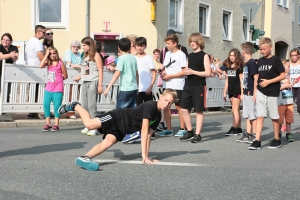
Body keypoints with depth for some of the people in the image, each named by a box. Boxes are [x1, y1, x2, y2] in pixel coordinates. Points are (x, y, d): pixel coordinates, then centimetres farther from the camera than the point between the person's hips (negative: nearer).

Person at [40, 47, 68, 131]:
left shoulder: (60, 63, -4)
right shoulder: (48, 63, 7)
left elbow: (65, 76, -1)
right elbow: (41, 66, -15)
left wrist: (58, 80, 7)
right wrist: (46, 55, -12)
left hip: (57, 89, -4)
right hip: (48, 89, 4)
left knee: (57, 106, -2)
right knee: (46, 105, 0)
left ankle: (56, 125, 6)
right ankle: (48, 124, 10)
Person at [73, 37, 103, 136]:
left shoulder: (96, 55, -4)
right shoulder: (85, 56, 19)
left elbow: (100, 71, -10)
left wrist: (100, 85, -15)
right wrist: (78, 77, 10)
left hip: (93, 82, -8)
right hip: (85, 82, 8)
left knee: (91, 105, -10)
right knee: (84, 106, 7)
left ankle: (94, 128, -9)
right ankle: (88, 126, 14)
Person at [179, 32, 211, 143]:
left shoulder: (204, 56, -3)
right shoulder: (189, 56, 15)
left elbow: (208, 72, -10)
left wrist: (193, 72, -16)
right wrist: (186, 72, -2)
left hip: (199, 86, -6)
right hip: (188, 85, 6)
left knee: (199, 111, -1)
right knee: (184, 109, 3)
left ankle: (197, 134, 5)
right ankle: (190, 132, 16)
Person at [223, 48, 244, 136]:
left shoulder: (239, 67, -6)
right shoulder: (228, 67, 13)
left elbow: (241, 80, -9)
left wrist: (242, 92, -13)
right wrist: (224, 92, 14)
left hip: (237, 91, -7)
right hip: (231, 91, 7)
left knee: (235, 109, -10)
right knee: (236, 110, 9)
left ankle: (234, 128, -12)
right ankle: (239, 129, 12)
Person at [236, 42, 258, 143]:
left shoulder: (252, 63, -12)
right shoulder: (246, 63, 14)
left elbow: (256, 78, -16)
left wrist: (255, 93, -19)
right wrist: (242, 93, 18)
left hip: (251, 93, -9)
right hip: (246, 93, 9)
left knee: (253, 115, -2)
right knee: (247, 115, 12)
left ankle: (254, 135, 3)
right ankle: (248, 134, 18)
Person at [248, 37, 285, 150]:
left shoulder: (275, 60, -5)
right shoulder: (260, 61, 10)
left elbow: (283, 75, -8)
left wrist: (268, 81, -15)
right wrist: (255, 91, 9)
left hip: (272, 93, -4)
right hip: (261, 92, 4)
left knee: (274, 117, 6)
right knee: (260, 116, -1)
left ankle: (277, 140, 19)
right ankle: (257, 141, -3)